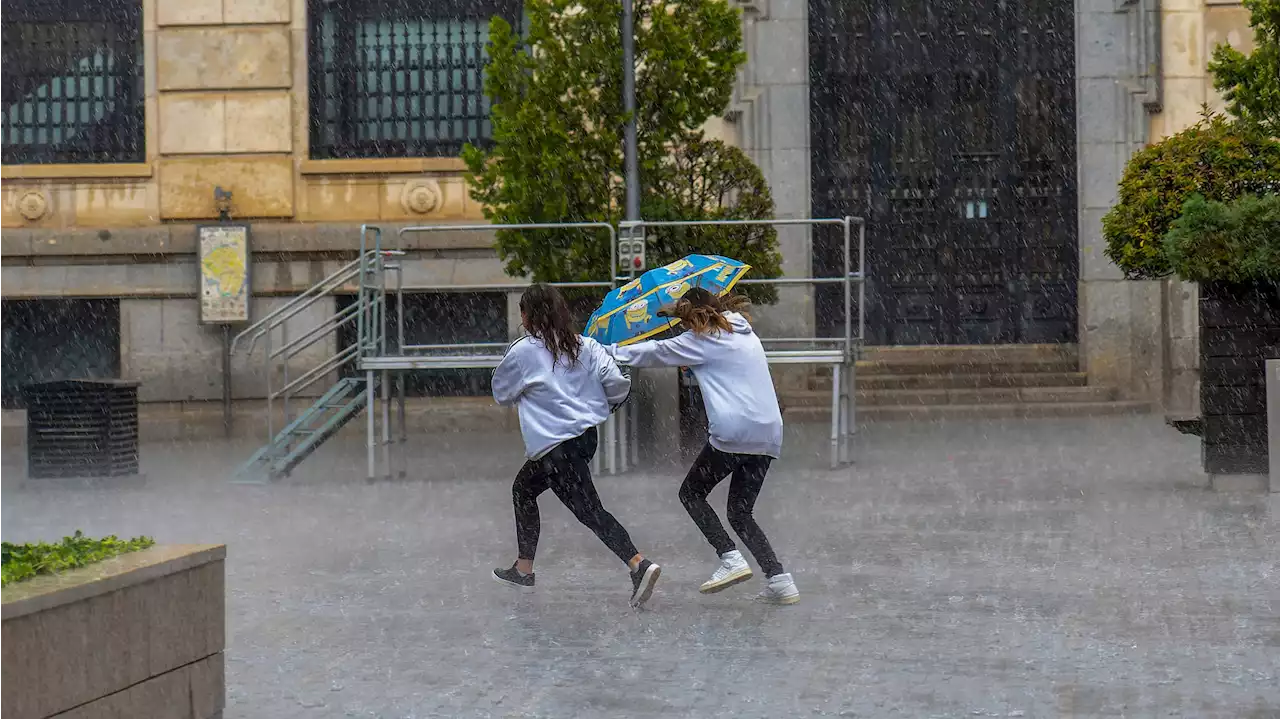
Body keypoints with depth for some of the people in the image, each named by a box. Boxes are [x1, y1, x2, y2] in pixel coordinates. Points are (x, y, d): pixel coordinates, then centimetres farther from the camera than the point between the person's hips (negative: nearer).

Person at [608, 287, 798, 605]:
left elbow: (656, 352, 9)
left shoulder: (702, 340, 0)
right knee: (740, 512, 14)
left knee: (692, 493, 10)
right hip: (769, 433, 7)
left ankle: (731, 558, -7)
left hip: (734, 432, -7)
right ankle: (779, 579, 1)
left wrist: (611, 351, 20)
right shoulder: (746, 334, 21)